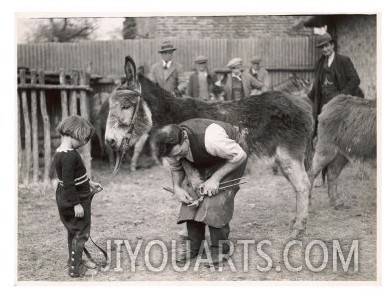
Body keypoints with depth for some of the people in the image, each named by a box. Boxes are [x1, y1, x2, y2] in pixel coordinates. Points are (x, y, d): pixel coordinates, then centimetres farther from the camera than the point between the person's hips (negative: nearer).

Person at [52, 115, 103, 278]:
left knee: (74, 232, 22)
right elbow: (68, 184, -26)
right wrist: (76, 204, -22)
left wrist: (89, 183, 26)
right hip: (74, 200, -10)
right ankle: (75, 270, 8)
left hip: (66, 199, 10)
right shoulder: (69, 156, -26)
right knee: (80, 234, 0)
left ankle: (76, 260, 36)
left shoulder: (61, 153, 6)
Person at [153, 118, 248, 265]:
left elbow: (240, 156, -29)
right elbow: (176, 169, 1)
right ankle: (193, 248, 0)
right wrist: (176, 187, -18)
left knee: (218, 199, -20)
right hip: (204, 162, 6)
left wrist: (215, 179, -31)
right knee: (192, 193, -10)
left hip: (231, 155, -6)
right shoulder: (172, 147, -23)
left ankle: (218, 250, -10)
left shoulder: (210, 138, -43)